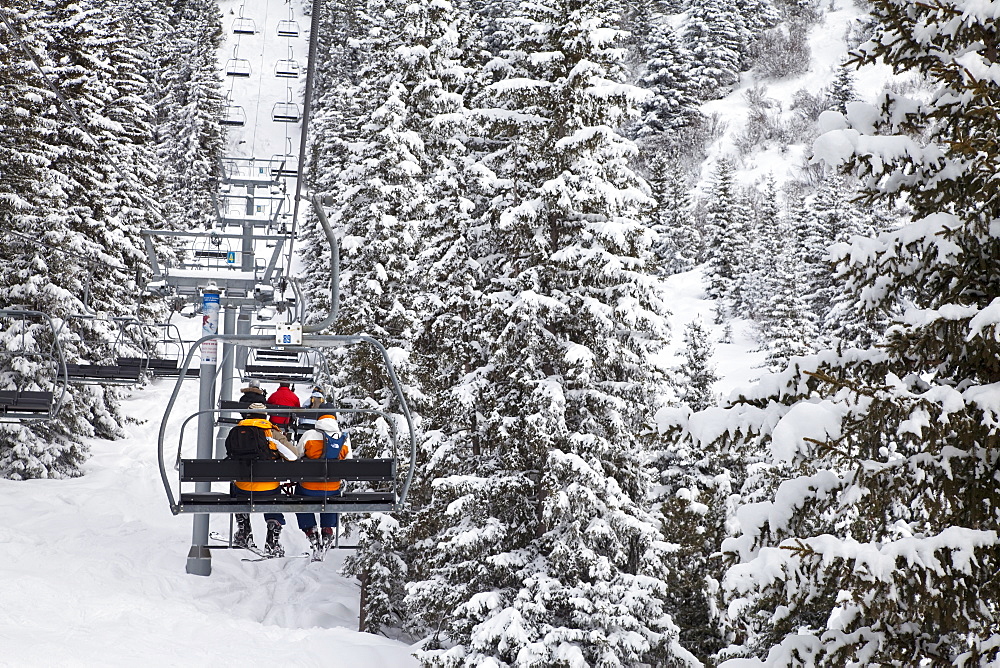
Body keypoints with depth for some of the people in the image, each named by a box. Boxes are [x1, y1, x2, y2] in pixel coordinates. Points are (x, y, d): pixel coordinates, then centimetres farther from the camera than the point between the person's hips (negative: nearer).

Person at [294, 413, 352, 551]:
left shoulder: (309, 435, -9)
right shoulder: (345, 438, -3)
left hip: (308, 490, -2)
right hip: (332, 491, 2)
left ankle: (310, 529, 22)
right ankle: (328, 530, 25)